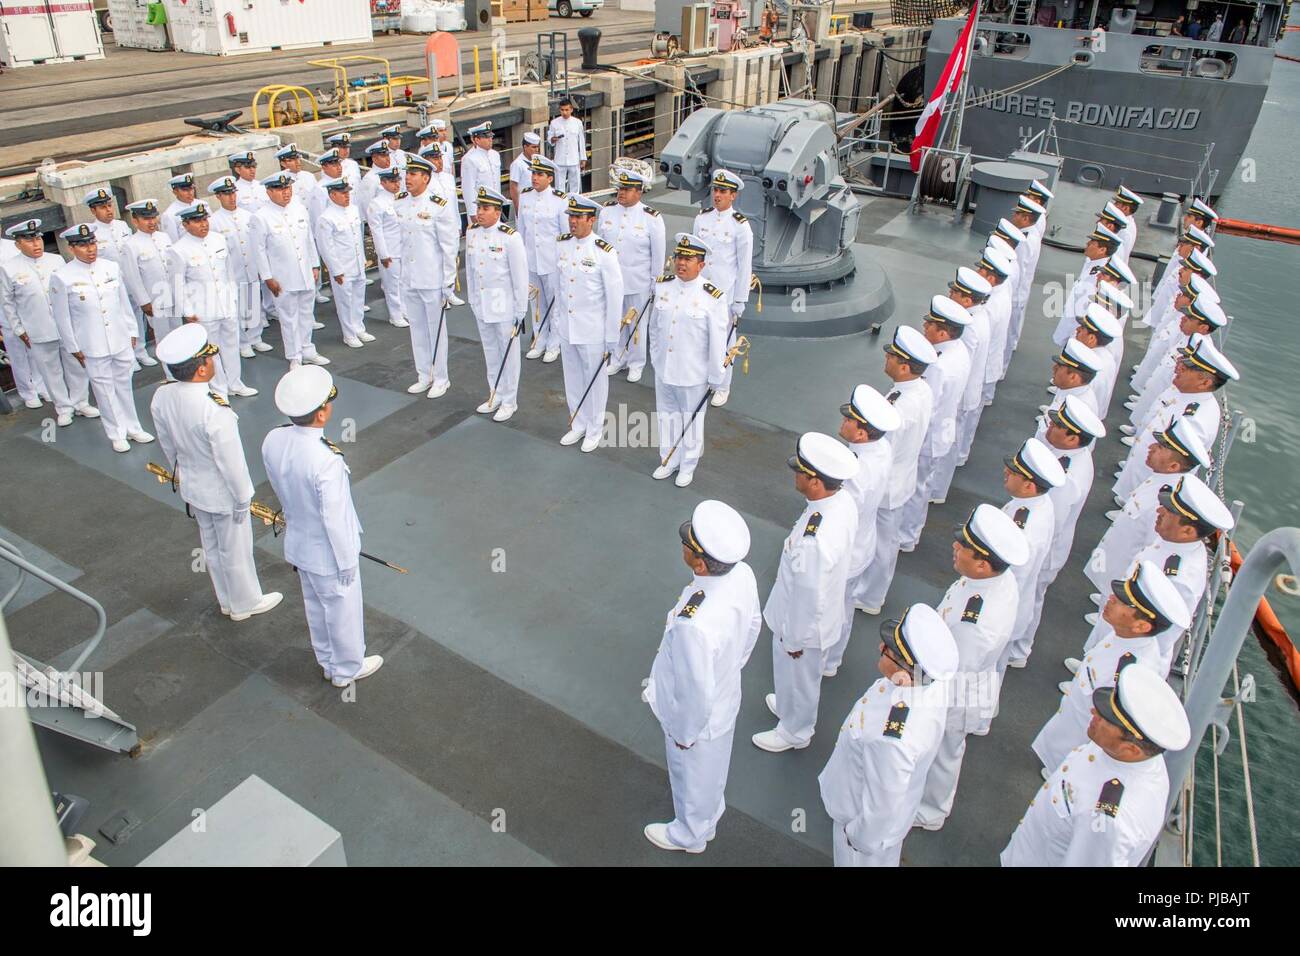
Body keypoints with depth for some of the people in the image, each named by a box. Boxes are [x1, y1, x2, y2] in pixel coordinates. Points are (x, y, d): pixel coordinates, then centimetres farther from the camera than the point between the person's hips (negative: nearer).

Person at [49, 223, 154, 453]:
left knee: (124, 384, 15)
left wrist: (131, 332, 12)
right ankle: (117, 434, 20)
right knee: (105, 389, 7)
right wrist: (73, 348, -1)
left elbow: (124, 302, 10)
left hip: (121, 341, 3)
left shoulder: (111, 267, 1)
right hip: (92, 347, -3)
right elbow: (62, 317, -3)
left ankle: (132, 427, 28)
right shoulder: (61, 277, -9)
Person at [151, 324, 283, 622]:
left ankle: (226, 600, 46)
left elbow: (167, 445, 3)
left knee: (211, 546, 25)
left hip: (191, 487, 7)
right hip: (222, 494, -7)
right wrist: (242, 499, -11)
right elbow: (231, 462, -25)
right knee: (236, 550, 16)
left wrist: (180, 474, 19)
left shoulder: (161, 397, -13)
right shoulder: (215, 411, -36)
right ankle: (245, 603, 38)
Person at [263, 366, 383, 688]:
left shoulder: (272, 441, -15)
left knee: (315, 607, 28)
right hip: (328, 553, -7)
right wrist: (348, 561, -12)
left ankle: (327, 662, 50)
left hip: (298, 544, 7)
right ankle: (347, 668, 42)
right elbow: (334, 520, -26)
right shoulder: (326, 462, -37)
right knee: (343, 611, 19)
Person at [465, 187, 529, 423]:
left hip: (505, 306, -6)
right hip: (481, 305, 6)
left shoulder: (510, 237, -17)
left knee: (508, 353, 6)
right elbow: (469, 268, 10)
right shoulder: (471, 232, 1)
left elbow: (520, 276, -14)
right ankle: (495, 395, 32)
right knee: (490, 352, 17)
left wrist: (521, 311, -12)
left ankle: (509, 401, 19)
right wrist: (472, 299, 13)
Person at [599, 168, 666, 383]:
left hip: (638, 283, -4)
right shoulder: (607, 211, -2)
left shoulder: (652, 218, -13)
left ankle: (636, 363, 26)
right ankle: (617, 358, 34)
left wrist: (655, 282, -2)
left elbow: (658, 253, -6)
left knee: (636, 323, 10)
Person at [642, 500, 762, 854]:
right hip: (727, 699, 6)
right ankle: (708, 819, 65)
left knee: (693, 779, 26)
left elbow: (696, 694, -30)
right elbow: (753, 626, -3)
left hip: (699, 718, -6)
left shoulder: (694, 625, -46)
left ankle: (690, 835, 57)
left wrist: (684, 734, -10)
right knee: (712, 770, 35)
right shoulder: (743, 575, -24)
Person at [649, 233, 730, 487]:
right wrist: (655, 356, 14)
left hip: (693, 375, -4)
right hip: (663, 370, 4)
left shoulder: (712, 297, -19)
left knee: (691, 421, 14)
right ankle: (669, 461, 41)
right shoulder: (662, 286, -4)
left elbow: (717, 342, -13)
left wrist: (715, 377, -8)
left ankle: (688, 466, 35)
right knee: (667, 416, 20)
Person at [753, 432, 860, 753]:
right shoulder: (843, 500, -16)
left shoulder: (814, 541, -43)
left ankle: (794, 731, 49)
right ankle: (791, 707, 61)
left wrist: (794, 639, -12)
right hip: (825, 610, 7)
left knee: (796, 678, 22)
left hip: (804, 621, -7)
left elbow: (808, 597, -29)